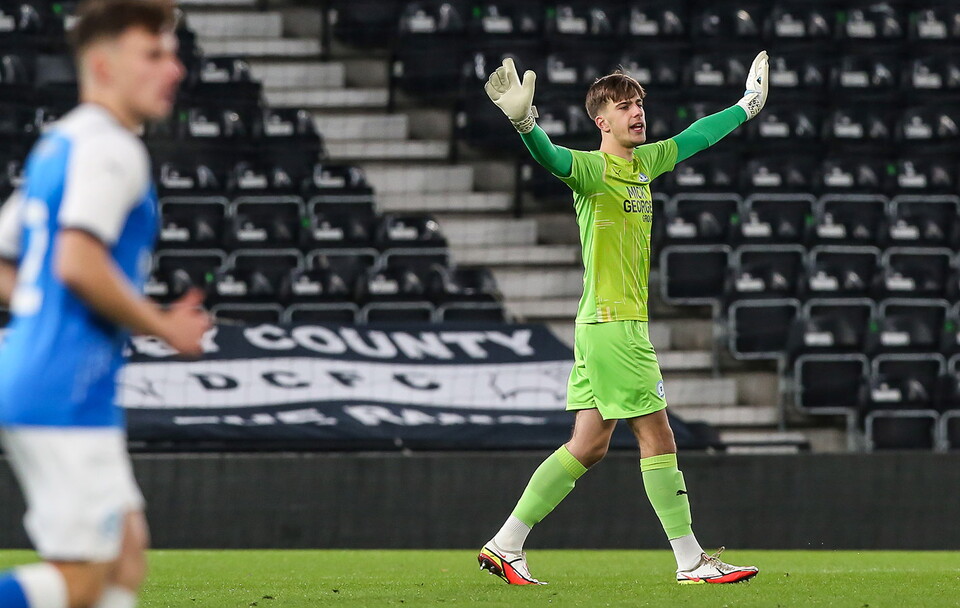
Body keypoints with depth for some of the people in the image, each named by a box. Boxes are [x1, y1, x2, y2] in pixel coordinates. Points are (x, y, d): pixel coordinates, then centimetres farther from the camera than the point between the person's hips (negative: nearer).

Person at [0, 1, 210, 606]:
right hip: (67, 396, -10)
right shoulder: (109, 148, -12)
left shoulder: (54, 147, 19)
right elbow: (78, 263, -25)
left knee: (126, 557, 12)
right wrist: (164, 327, -12)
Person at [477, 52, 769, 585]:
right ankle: (691, 562, 3)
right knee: (657, 437, -4)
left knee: (588, 445, 9)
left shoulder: (645, 162, 13)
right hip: (611, 324, -9)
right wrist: (526, 125, -53)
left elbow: (694, 139, 29)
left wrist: (745, 107, 40)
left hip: (627, 322, 9)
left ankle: (505, 546, 12)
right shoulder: (593, 169, -12)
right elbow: (554, 160, -32)